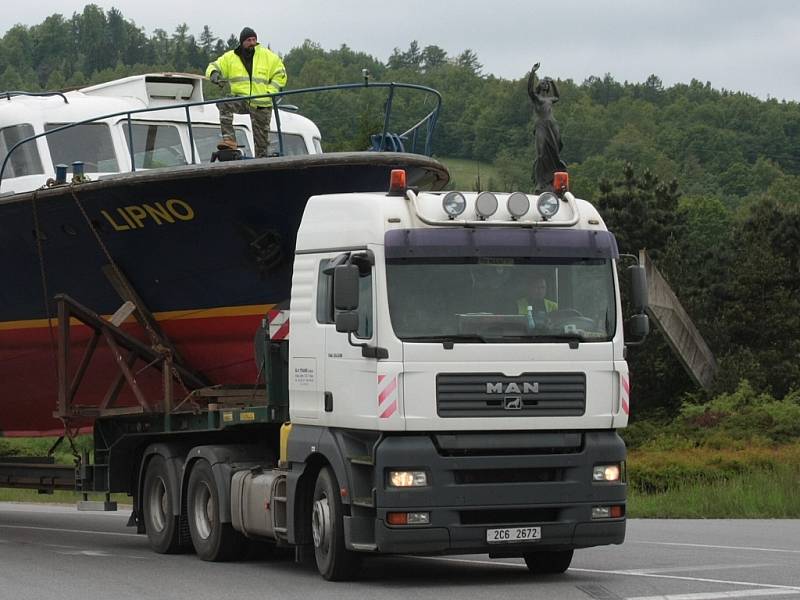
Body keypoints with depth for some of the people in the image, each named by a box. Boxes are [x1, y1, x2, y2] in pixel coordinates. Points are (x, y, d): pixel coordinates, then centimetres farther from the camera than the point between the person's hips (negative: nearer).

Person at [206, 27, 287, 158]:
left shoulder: (267, 56, 0)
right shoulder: (230, 57, 4)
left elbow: (280, 74, 5)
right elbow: (214, 67, 8)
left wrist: (269, 92, -6)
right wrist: (214, 75, -17)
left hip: (261, 104, -1)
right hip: (240, 99, 1)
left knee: (262, 140, 2)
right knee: (223, 104, -30)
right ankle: (229, 141, -32)